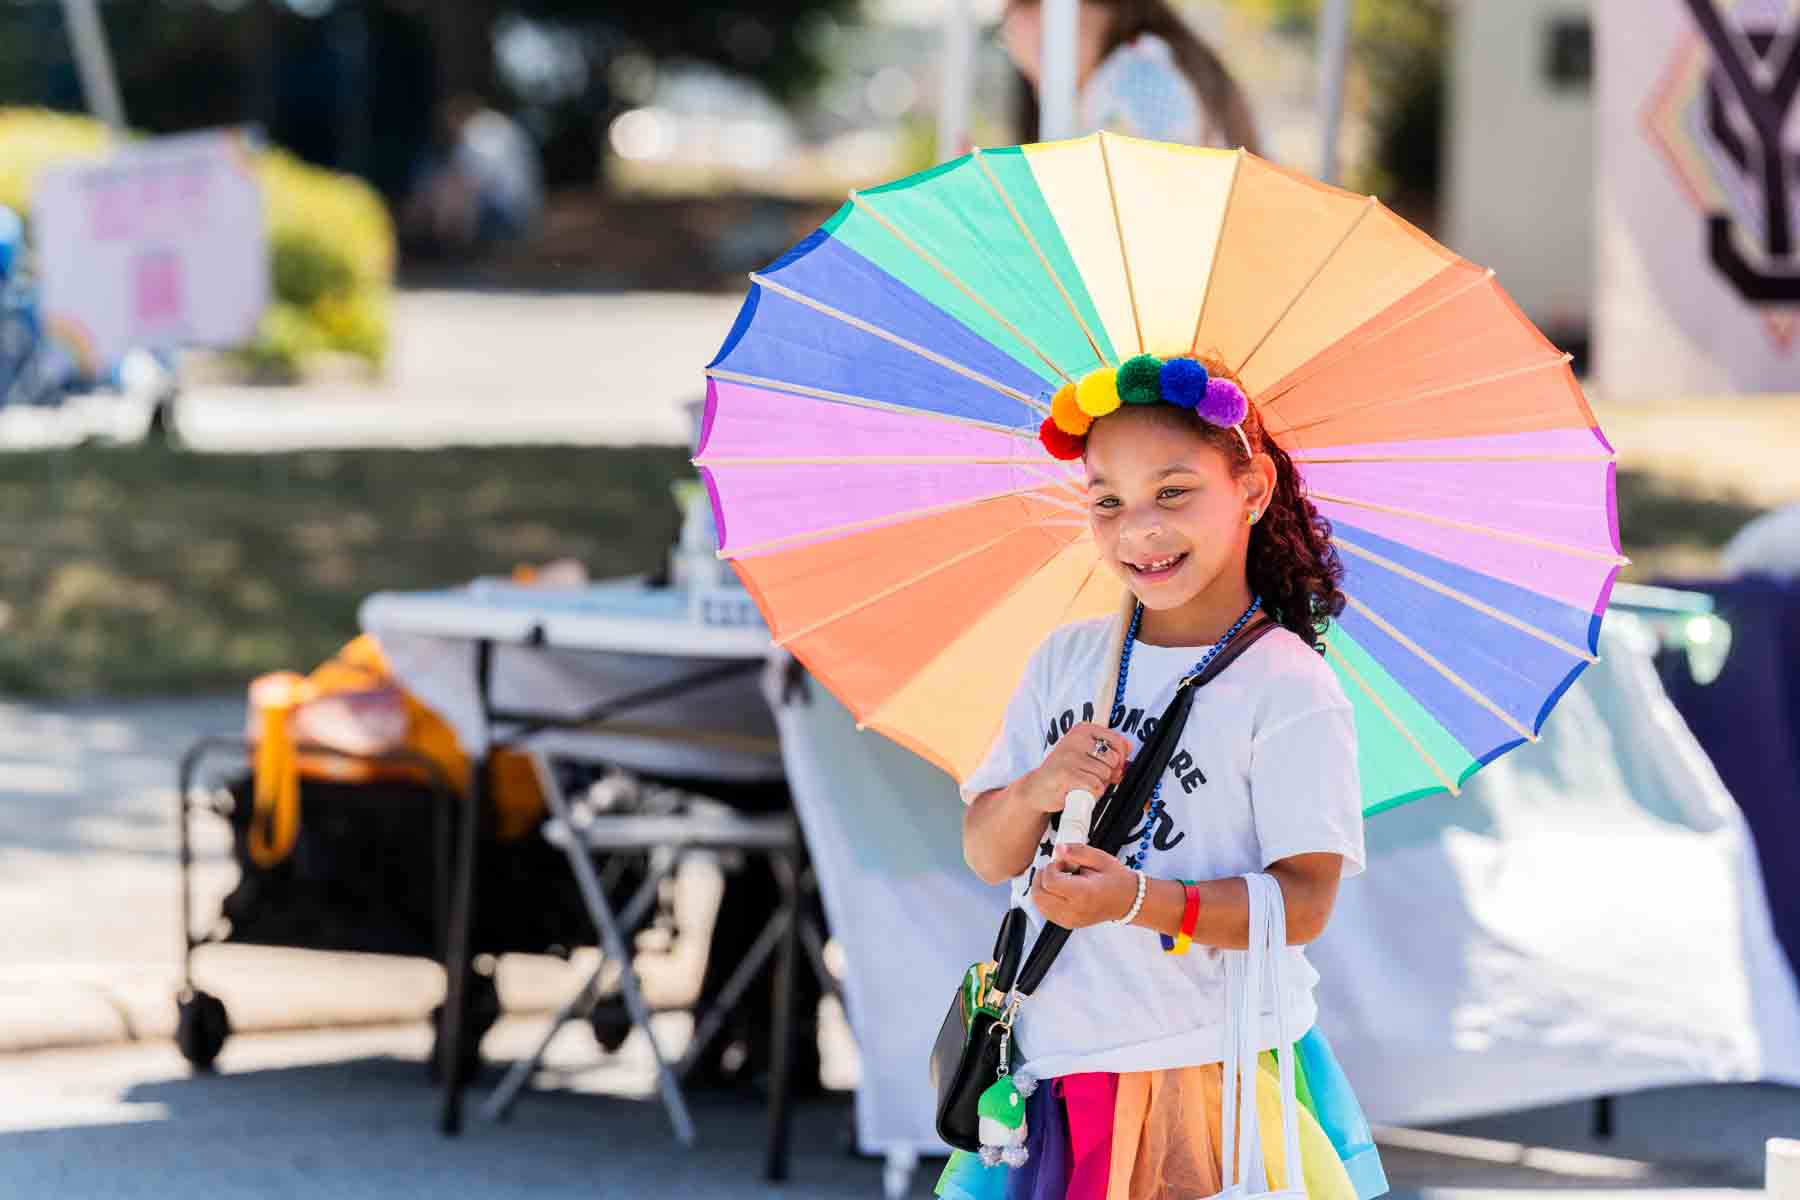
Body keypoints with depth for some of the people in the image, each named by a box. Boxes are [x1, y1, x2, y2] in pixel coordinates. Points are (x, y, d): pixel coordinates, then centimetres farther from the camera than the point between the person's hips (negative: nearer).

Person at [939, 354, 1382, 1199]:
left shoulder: (1288, 688, -7)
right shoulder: (1065, 659, 11)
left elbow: (1304, 901, -13)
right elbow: (986, 858, 10)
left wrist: (1140, 901, -26)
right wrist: (1036, 791, -12)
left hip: (1212, 1079, -4)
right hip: (1054, 1070, 4)